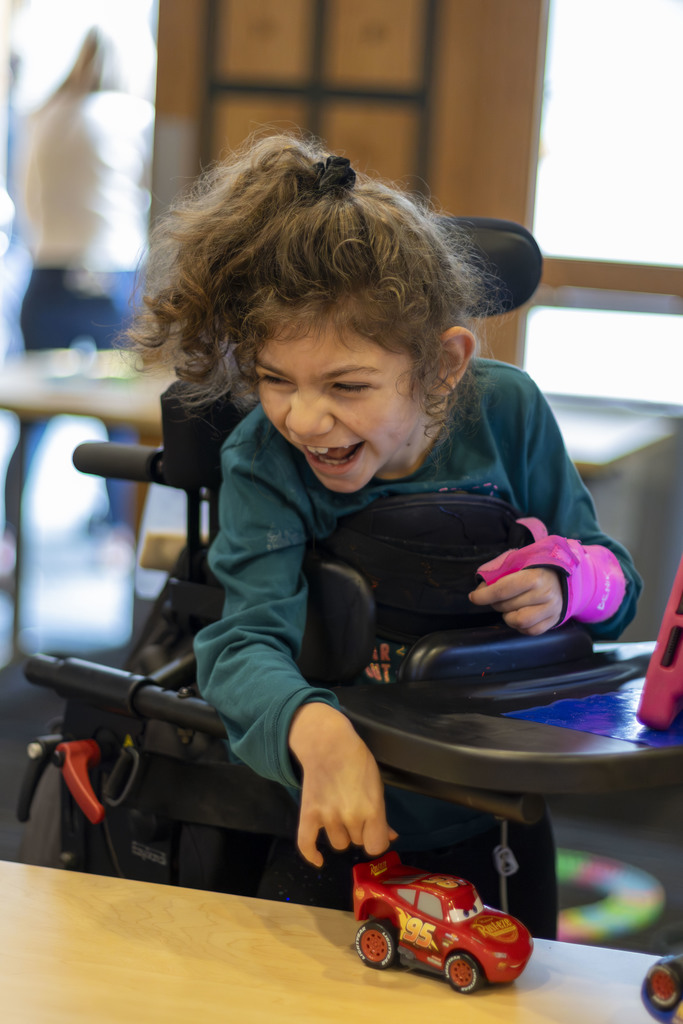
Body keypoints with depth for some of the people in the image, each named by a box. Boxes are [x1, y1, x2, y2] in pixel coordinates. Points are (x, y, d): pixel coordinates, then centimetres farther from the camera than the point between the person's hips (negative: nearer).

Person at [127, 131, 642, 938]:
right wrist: (315, 730, -49)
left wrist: (563, 586, -21)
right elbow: (246, 642, -27)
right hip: (343, 814, -1)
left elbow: (613, 579, 4)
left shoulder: (506, 411, -8)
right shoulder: (264, 463, -14)